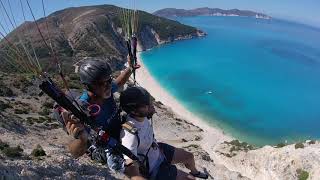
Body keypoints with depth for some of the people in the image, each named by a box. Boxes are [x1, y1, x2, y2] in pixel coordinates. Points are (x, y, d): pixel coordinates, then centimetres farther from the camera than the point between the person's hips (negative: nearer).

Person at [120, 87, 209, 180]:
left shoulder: (142, 117, -18)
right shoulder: (130, 135, -41)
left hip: (158, 151, 8)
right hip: (152, 170, -7)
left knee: (189, 156, 21)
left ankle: (194, 172, 55)